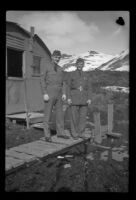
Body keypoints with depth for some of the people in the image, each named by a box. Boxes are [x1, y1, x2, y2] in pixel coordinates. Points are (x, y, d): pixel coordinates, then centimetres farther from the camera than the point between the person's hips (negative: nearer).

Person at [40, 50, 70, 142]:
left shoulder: (60, 69, 13)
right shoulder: (47, 68, -2)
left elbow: (63, 82, 12)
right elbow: (43, 81, -5)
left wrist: (64, 93, 0)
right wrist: (45, 94, -15)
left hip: (59, 95, 5)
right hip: (49, 94, -5)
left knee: (60, 114, 8)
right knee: (48, 115, -1)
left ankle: (60, 132, 20)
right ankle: (47, 135, 6)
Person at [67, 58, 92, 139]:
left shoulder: (86, 75, 8)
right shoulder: (72, 74, 2)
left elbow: (89, 88, 6)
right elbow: (69, 87, 0)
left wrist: (89, 98, -3)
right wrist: (68, 98, -9)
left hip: (84, 98, 3)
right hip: (74, 97, -2)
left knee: (83, 115, 3)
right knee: (74, 116, -1)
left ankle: (81, 133, 16)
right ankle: (75, 133, 11)